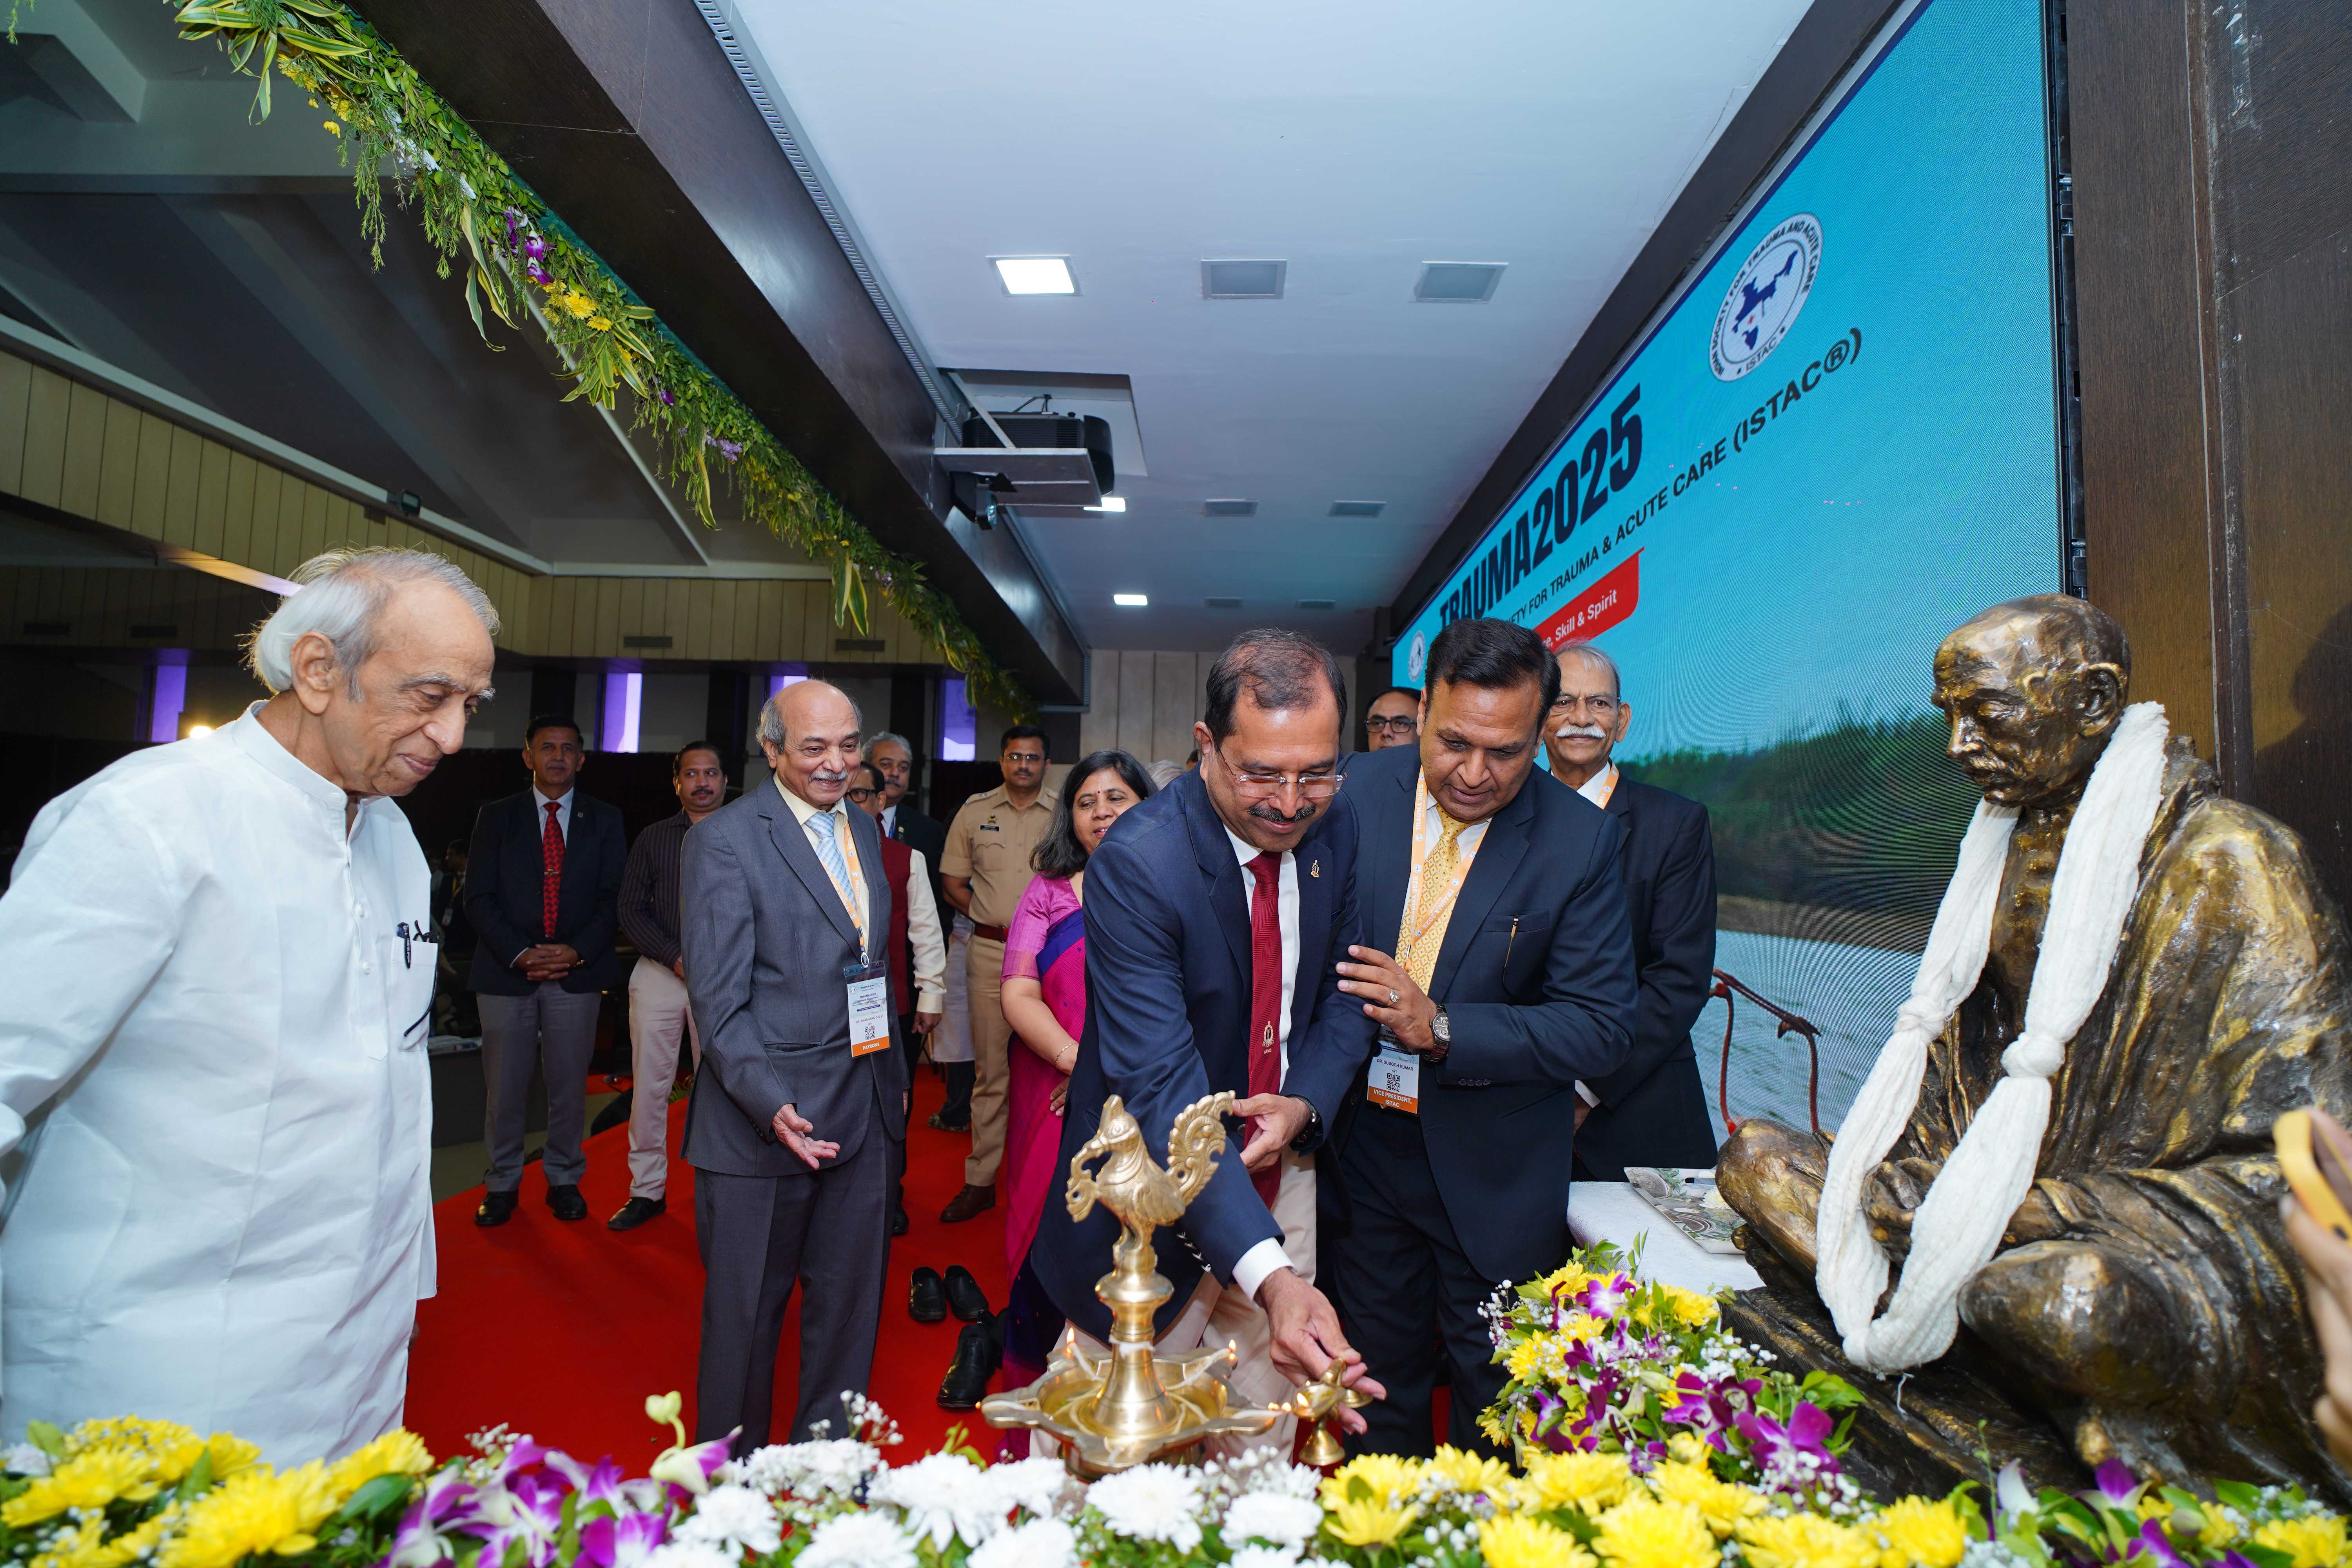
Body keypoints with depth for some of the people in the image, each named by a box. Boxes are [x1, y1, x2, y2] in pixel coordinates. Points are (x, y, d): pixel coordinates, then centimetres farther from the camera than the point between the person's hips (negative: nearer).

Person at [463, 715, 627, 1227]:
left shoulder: (604, 820, 8)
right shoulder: (496, 817, 8)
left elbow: (614, 897, 3)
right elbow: (479, 898, 2)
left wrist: (578, 951, -11)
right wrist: (520, 953, -11)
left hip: (578, 971, 0)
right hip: (507, 971, 0)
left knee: (570, 1083, 6)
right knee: (503, 1085, 6)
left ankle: (565, 1179, 21)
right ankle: (503, 1181, 22)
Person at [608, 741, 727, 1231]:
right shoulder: (653, 839, 9)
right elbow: (632, 911, 4)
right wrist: (678, 957, -9)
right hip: (660, 973, 1)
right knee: (649, 1083, 4)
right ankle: (647, 1190, 17)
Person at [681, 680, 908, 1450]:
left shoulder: (863, 829, 10)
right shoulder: (723, 839, -10)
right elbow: (718, 998, -14)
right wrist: (771, 1104, -24)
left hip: (864, 1110, 6)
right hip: (767, 1114, -6)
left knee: (849, 1299, 17)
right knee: (746, 1308, 12)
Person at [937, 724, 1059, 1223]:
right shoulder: (975, 812, 7)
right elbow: (953, 883, 11)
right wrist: (993, 917, -3)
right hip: (991, 952, 1)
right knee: (989, 1067, 5)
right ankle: (980, 1181, 13)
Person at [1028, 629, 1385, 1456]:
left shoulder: (1337, 828, -8)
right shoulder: (1136, 862, -26)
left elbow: (1347, 987, 4)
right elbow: (1163, 1087, -31)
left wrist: (1306, 1104, -16)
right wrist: (1268, 1275, -41)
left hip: (1279, 1177, 5)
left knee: (1258, 1451, 19)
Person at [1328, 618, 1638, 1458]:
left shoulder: (1581, 840, -15)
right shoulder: (1354, 792, -10)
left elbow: (1601, 1028, -15)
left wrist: (1440, 1028, -26)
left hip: (1493, 1171, -2)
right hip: (1362, 1144, 2)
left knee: (1494, 1397, 18)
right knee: (1378, 1379, 23)